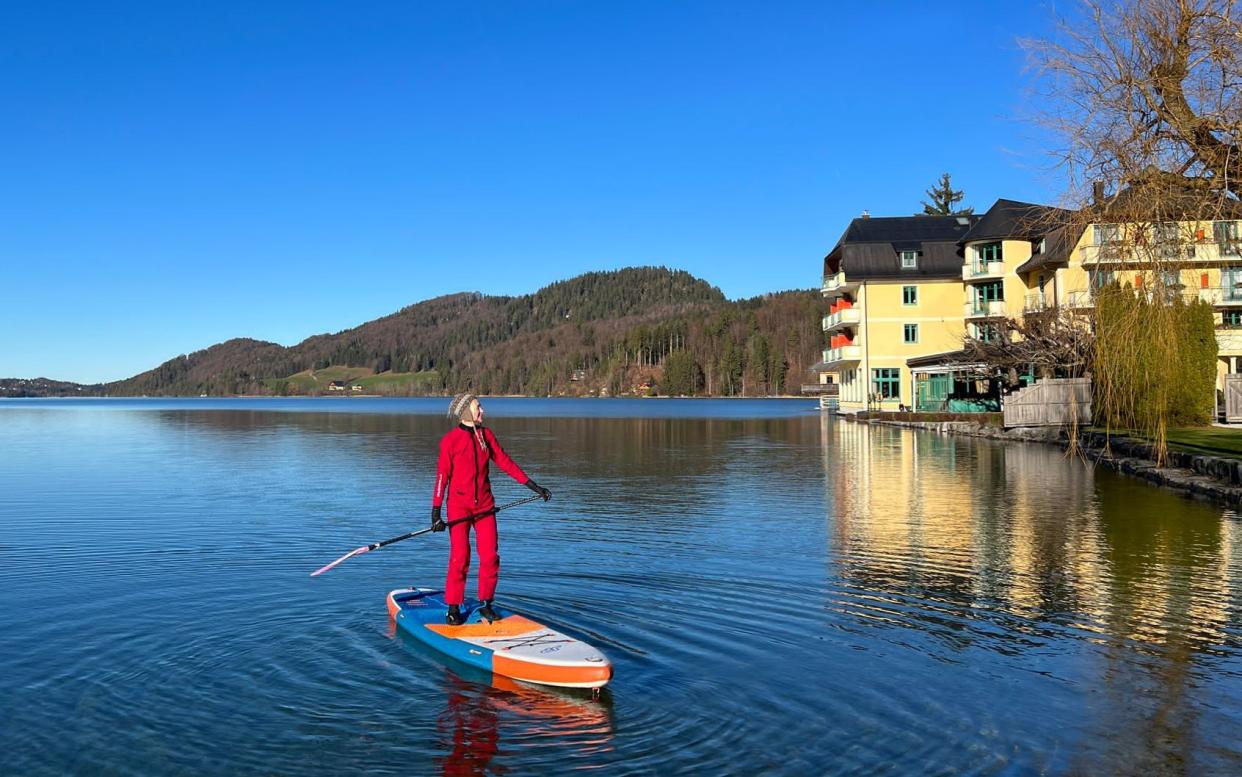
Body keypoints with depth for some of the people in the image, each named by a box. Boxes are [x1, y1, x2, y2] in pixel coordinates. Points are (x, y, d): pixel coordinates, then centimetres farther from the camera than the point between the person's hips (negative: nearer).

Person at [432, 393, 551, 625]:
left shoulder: (486, 435, 8)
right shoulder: (450, 440, -7)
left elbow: (505, 462, 10)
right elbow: (442, 477, -8)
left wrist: (534, 486, 7)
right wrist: (436, 512, -12)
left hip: (484, 505, 5)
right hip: (459, 506, -4)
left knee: (490, 557, 2)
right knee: (459, 559, -5)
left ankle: (485, 605, 17)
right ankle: (453, 609, 7)